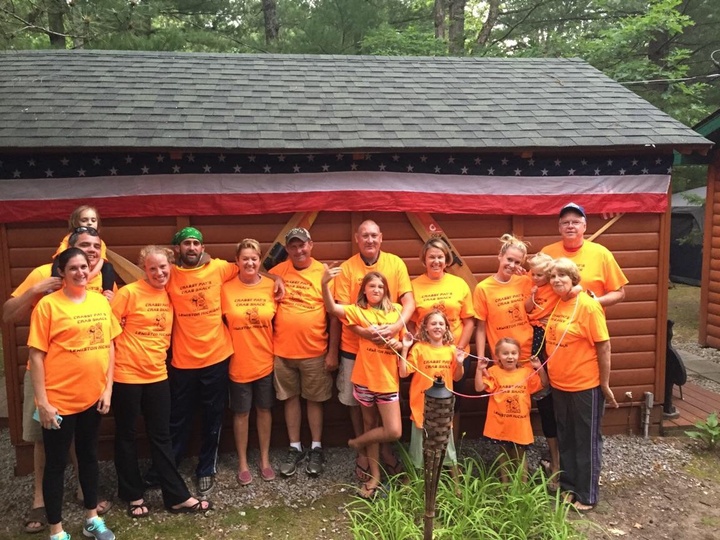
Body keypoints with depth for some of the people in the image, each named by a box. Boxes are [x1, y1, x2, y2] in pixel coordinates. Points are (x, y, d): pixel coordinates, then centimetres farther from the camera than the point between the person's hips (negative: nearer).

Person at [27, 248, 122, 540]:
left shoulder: (101, 302, 4)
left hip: (93, 396, 5)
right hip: (59, 399, -5)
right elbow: (36, 355, -11)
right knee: (56, 463, 8)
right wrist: (42, 401, -13)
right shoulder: (48, 305, -11)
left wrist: (108, 388, 3)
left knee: (89, 455, 19)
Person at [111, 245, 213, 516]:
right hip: (126, 375, -5)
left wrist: (158, 353, 9)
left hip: (157, 375, 5)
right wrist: (120, 354, -8)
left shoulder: (169, 295, 5)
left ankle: (177, 497, 17)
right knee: (126, 436, 10)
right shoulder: (129, 293, -13)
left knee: (161, 437, 11)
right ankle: (133, 496, 26)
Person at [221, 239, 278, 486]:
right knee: (241, 413, 10)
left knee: (264, 410, 14)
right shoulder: (226, 288, -8)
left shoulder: (271, 286, -4)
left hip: (265, 360, 1)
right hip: (239, 362, -1)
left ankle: (265, 460, 30)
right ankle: (243, 463, 27)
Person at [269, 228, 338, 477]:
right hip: (283, 351, 2)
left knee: (314, 399, 10)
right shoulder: (277, 272, 1)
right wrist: (268, 344, 0)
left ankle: (316, 449, 25)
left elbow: (334, 315, -5)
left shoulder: (324, 273, -6)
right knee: (291, 398, 12)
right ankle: (295, 448, 27)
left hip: (315, 352, -2)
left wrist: (333, 352, -7)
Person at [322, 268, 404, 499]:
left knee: (394, 431, -2)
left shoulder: (396, 311, 5)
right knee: (370, 425, 12)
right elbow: (332, 308, -20)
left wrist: (398, 344, -12)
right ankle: (374, 474, 26)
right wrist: (325, 284, -36)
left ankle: (357, 443, 23)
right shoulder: (358, 311, -2)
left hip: (388, 379, 2)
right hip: (365, 378, -1)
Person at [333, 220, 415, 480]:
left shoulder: (395, 263, -3)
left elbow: (409, 301, -8)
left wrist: (396, 327, -27)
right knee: (355, 400, 10)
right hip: (354, 345, 0)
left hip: (387, 345, 0)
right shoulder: (346, 268, -5)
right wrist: (363, 331, -26)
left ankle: (385, 448, 30)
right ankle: (362, 452, 28)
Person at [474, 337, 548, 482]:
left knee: (520, 457, 14)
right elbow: (479, 388, -12)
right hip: (501, 425, -1)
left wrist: (540, 368, -7)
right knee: (504, 456, 16)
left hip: (520, 425, 1)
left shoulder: (526, 372, 1)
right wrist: (479, 369, -22)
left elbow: (543, 384, 7)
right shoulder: (494, 372, -6)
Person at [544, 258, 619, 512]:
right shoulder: (556, 305, 4)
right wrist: (549, 374, 8)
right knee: (565, 440, 18)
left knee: (587, 441, 8)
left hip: (585, 386, -7)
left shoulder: (588, 305, -15)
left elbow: (604, 347, -14)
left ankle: (587, 496, 20)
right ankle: (568, 487, 33)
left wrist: (605, 385, -13)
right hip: (559, 386, 7)